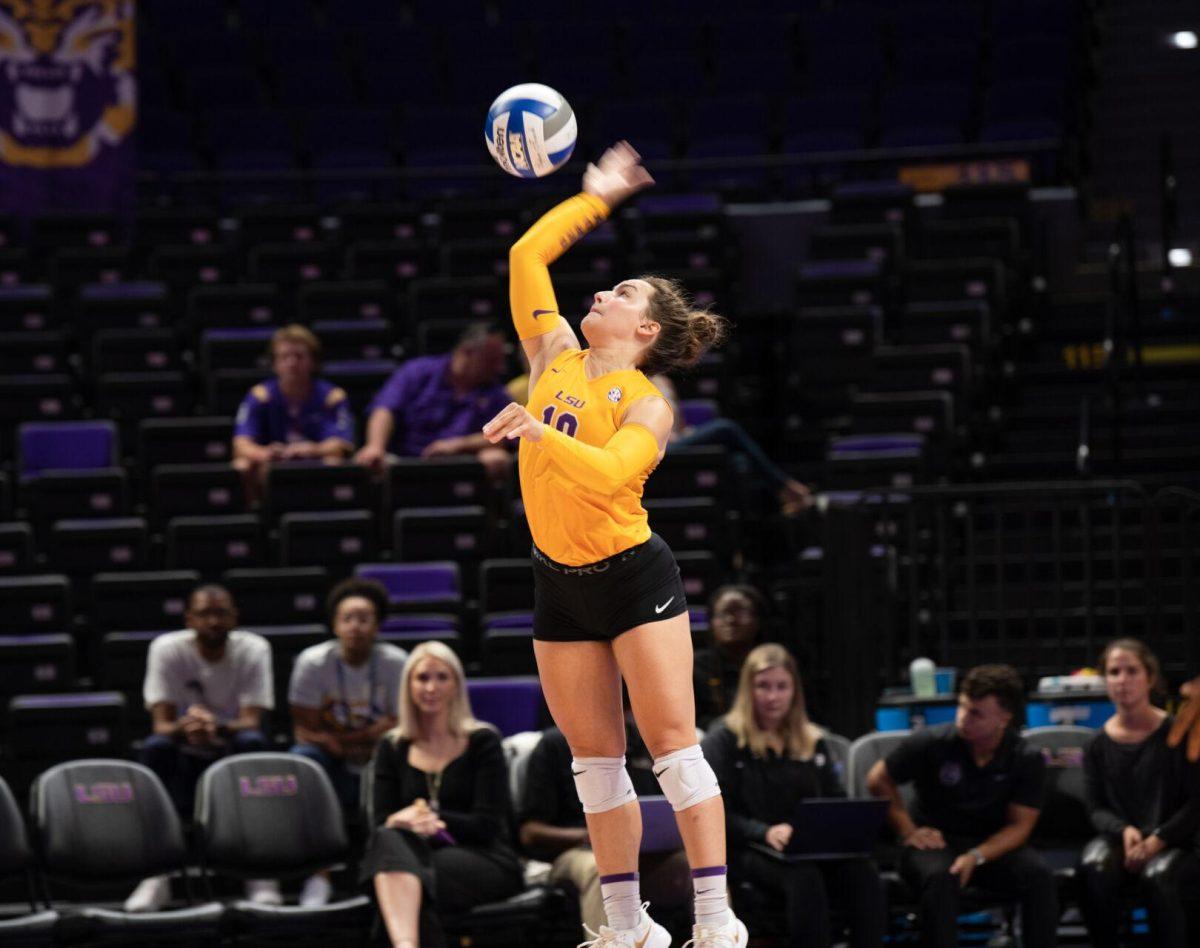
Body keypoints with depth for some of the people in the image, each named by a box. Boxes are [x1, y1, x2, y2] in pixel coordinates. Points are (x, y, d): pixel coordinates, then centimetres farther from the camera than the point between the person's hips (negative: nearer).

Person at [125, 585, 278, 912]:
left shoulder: (253, 649, -7)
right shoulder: (167, 649, -7)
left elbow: (251, 722, -18)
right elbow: (161, 725, -15)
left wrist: (216, 729, -42)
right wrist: (185, 728, -41)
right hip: (187, 762, 0)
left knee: (253, 741, -33)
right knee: (155, 746, -32)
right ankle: (155, 876, -30)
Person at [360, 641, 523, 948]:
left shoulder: (482, 742, 9)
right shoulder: (392, 748, 18)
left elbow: (489, 825, 0)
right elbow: (381, 822, 8)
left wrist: (433, 818, -16)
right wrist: (399, 821, -17)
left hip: (483, 860, -2)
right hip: (420, 855, 2)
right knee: (389, 838, -38)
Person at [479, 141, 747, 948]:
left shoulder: (646, 404, -11)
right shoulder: (555, 354, 6)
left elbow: (610, 473, -29)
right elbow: (528, 254, 12)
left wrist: (540, 433, -37)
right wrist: (597, 197, 18)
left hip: (634, 577, -6)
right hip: (560, 584, 6)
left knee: (673, 746, -9)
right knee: (595, 760, 7)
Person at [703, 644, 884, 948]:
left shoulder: (812, 741, 19)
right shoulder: (724, 740, 2)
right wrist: (765, 832, -22)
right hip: (751, 848, -4)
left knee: (863, 873, -29)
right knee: (805, 879, -38)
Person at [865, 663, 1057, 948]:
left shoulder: (1028, 760, -5)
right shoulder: (932, 743, -8)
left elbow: (1019, 825, -5)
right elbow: (879, 780, 4)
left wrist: (976, 857, -21)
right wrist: (908, 832, -3)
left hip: (993, 847, 2)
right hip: (936, 842, -2)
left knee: (1038, 875, -28)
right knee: (940, 877, -37)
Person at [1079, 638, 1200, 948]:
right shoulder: (1098, 745, 7)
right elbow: (1097, 809, 8)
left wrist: (1157, 840, -15)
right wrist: (1124, 831, -14)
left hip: (1171, 843, -2)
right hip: (1117, 838, 2)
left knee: (1156, 877, -38)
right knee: (1093, 869, -34)